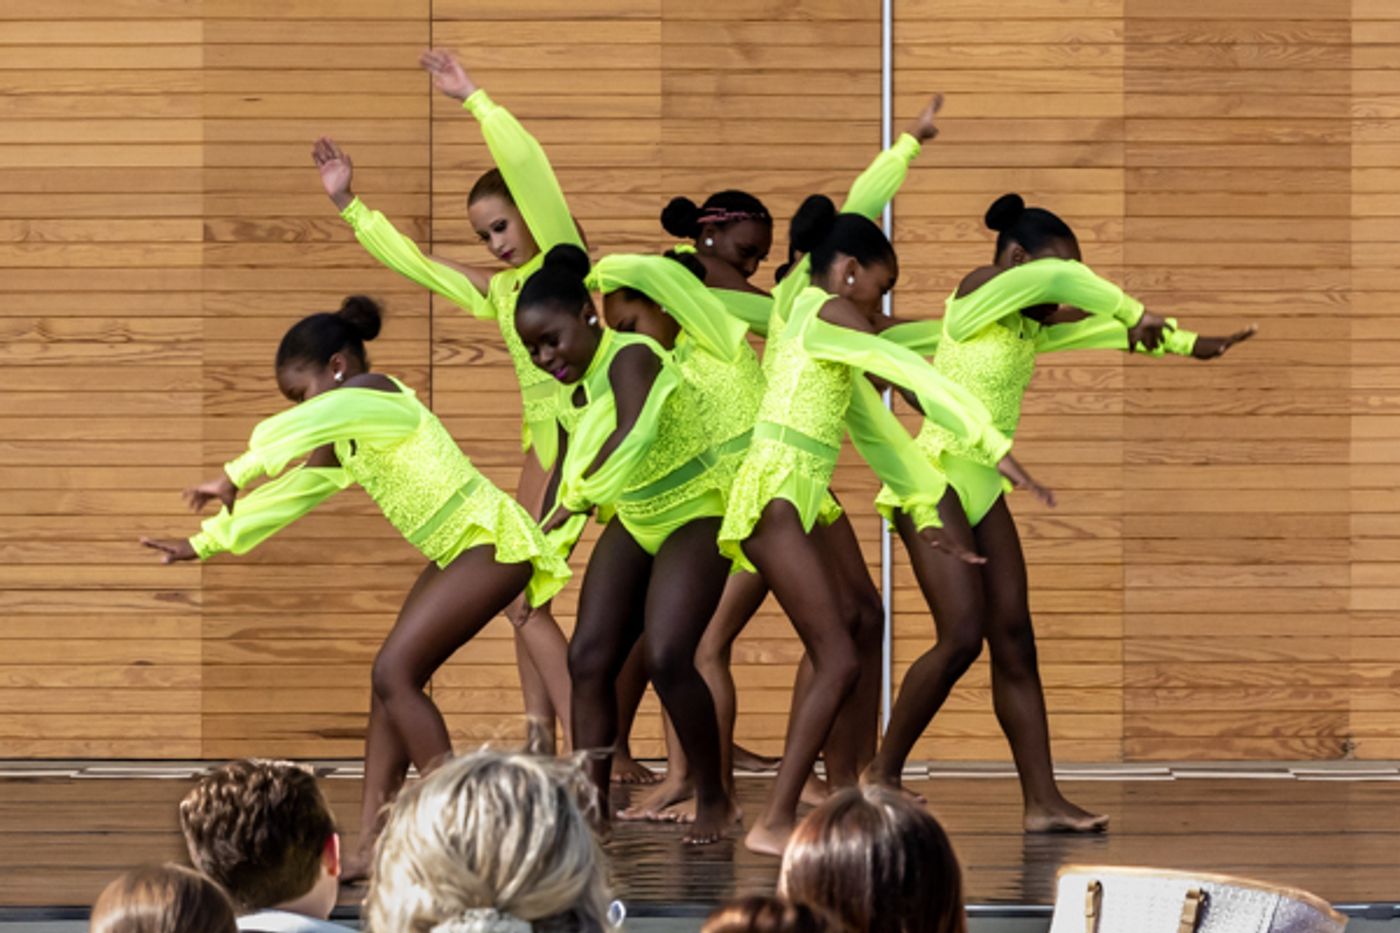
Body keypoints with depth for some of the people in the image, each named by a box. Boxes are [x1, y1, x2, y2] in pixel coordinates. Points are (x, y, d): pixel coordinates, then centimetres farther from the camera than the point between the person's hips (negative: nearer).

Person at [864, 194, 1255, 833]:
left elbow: (1101, 329, 23)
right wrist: (1136, 313, -19)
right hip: (936, 475, -9)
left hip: (982, 488, 9)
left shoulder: (1029, 329, 13)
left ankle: (1042, 801, -1)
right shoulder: (978, 291, -10)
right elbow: (1062, 277, -25)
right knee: (962, 637, -17)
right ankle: (882, 774, -2)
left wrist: (1189, 345, 19)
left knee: (1015, 642, 1)